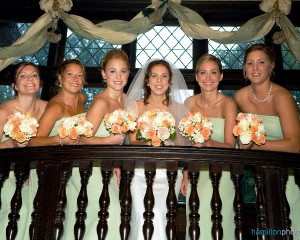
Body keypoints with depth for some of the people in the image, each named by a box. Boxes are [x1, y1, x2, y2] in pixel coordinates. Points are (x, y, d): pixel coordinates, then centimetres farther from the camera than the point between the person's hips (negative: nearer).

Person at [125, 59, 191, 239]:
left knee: (159, 216, -15)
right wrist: (146, 143, -17)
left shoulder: (179, 109, 10)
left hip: (169, 172, 1)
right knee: (145, 216, -17)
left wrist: (186, 175, -2)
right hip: (141, 170, 0)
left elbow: (182, 145, 10)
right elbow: (132, 141, 5)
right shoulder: (135, 106, 9)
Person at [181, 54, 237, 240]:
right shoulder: (190, 103, 1)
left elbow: (230, 145, -14)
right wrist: (186, 174, 4)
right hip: (196, 172, 3)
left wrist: (207, 142, -34)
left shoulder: (228, 104, -11)